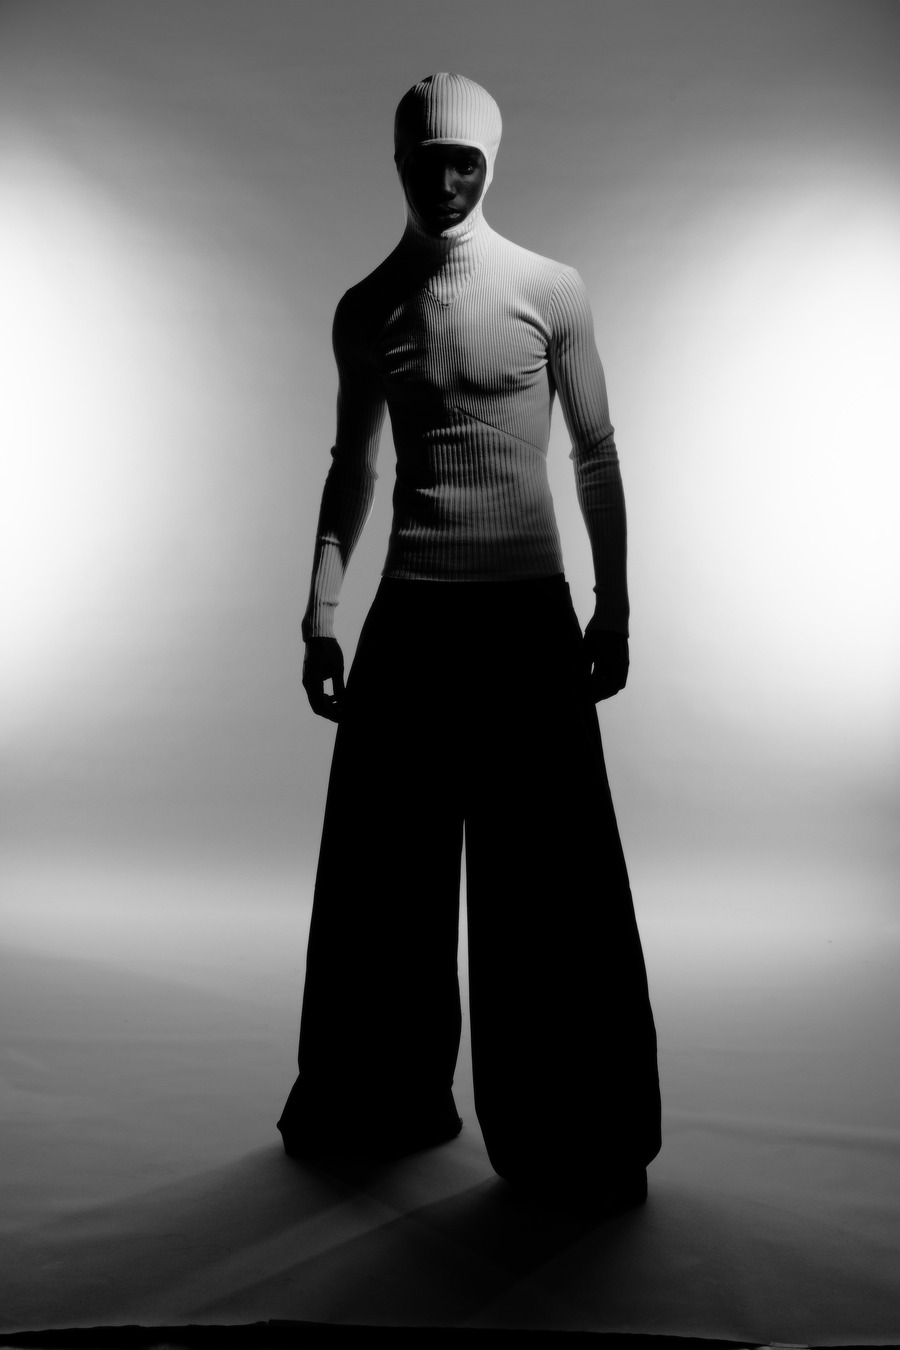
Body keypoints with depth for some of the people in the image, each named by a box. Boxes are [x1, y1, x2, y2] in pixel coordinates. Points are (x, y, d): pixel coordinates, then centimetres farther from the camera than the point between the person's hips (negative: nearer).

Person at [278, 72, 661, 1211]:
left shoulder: (551, 291, 2)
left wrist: (613, 610, 0)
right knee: (382, 871, 8)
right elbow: (351, 465, 13)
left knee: (551, 883, 1)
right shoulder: (365, 310, 9)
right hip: (408, 614, 3)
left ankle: (572, 1138, 17)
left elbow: (595, 455, 4)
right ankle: (382, 1102, 29)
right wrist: (321, 613, 7)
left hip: (529, 612, -2)